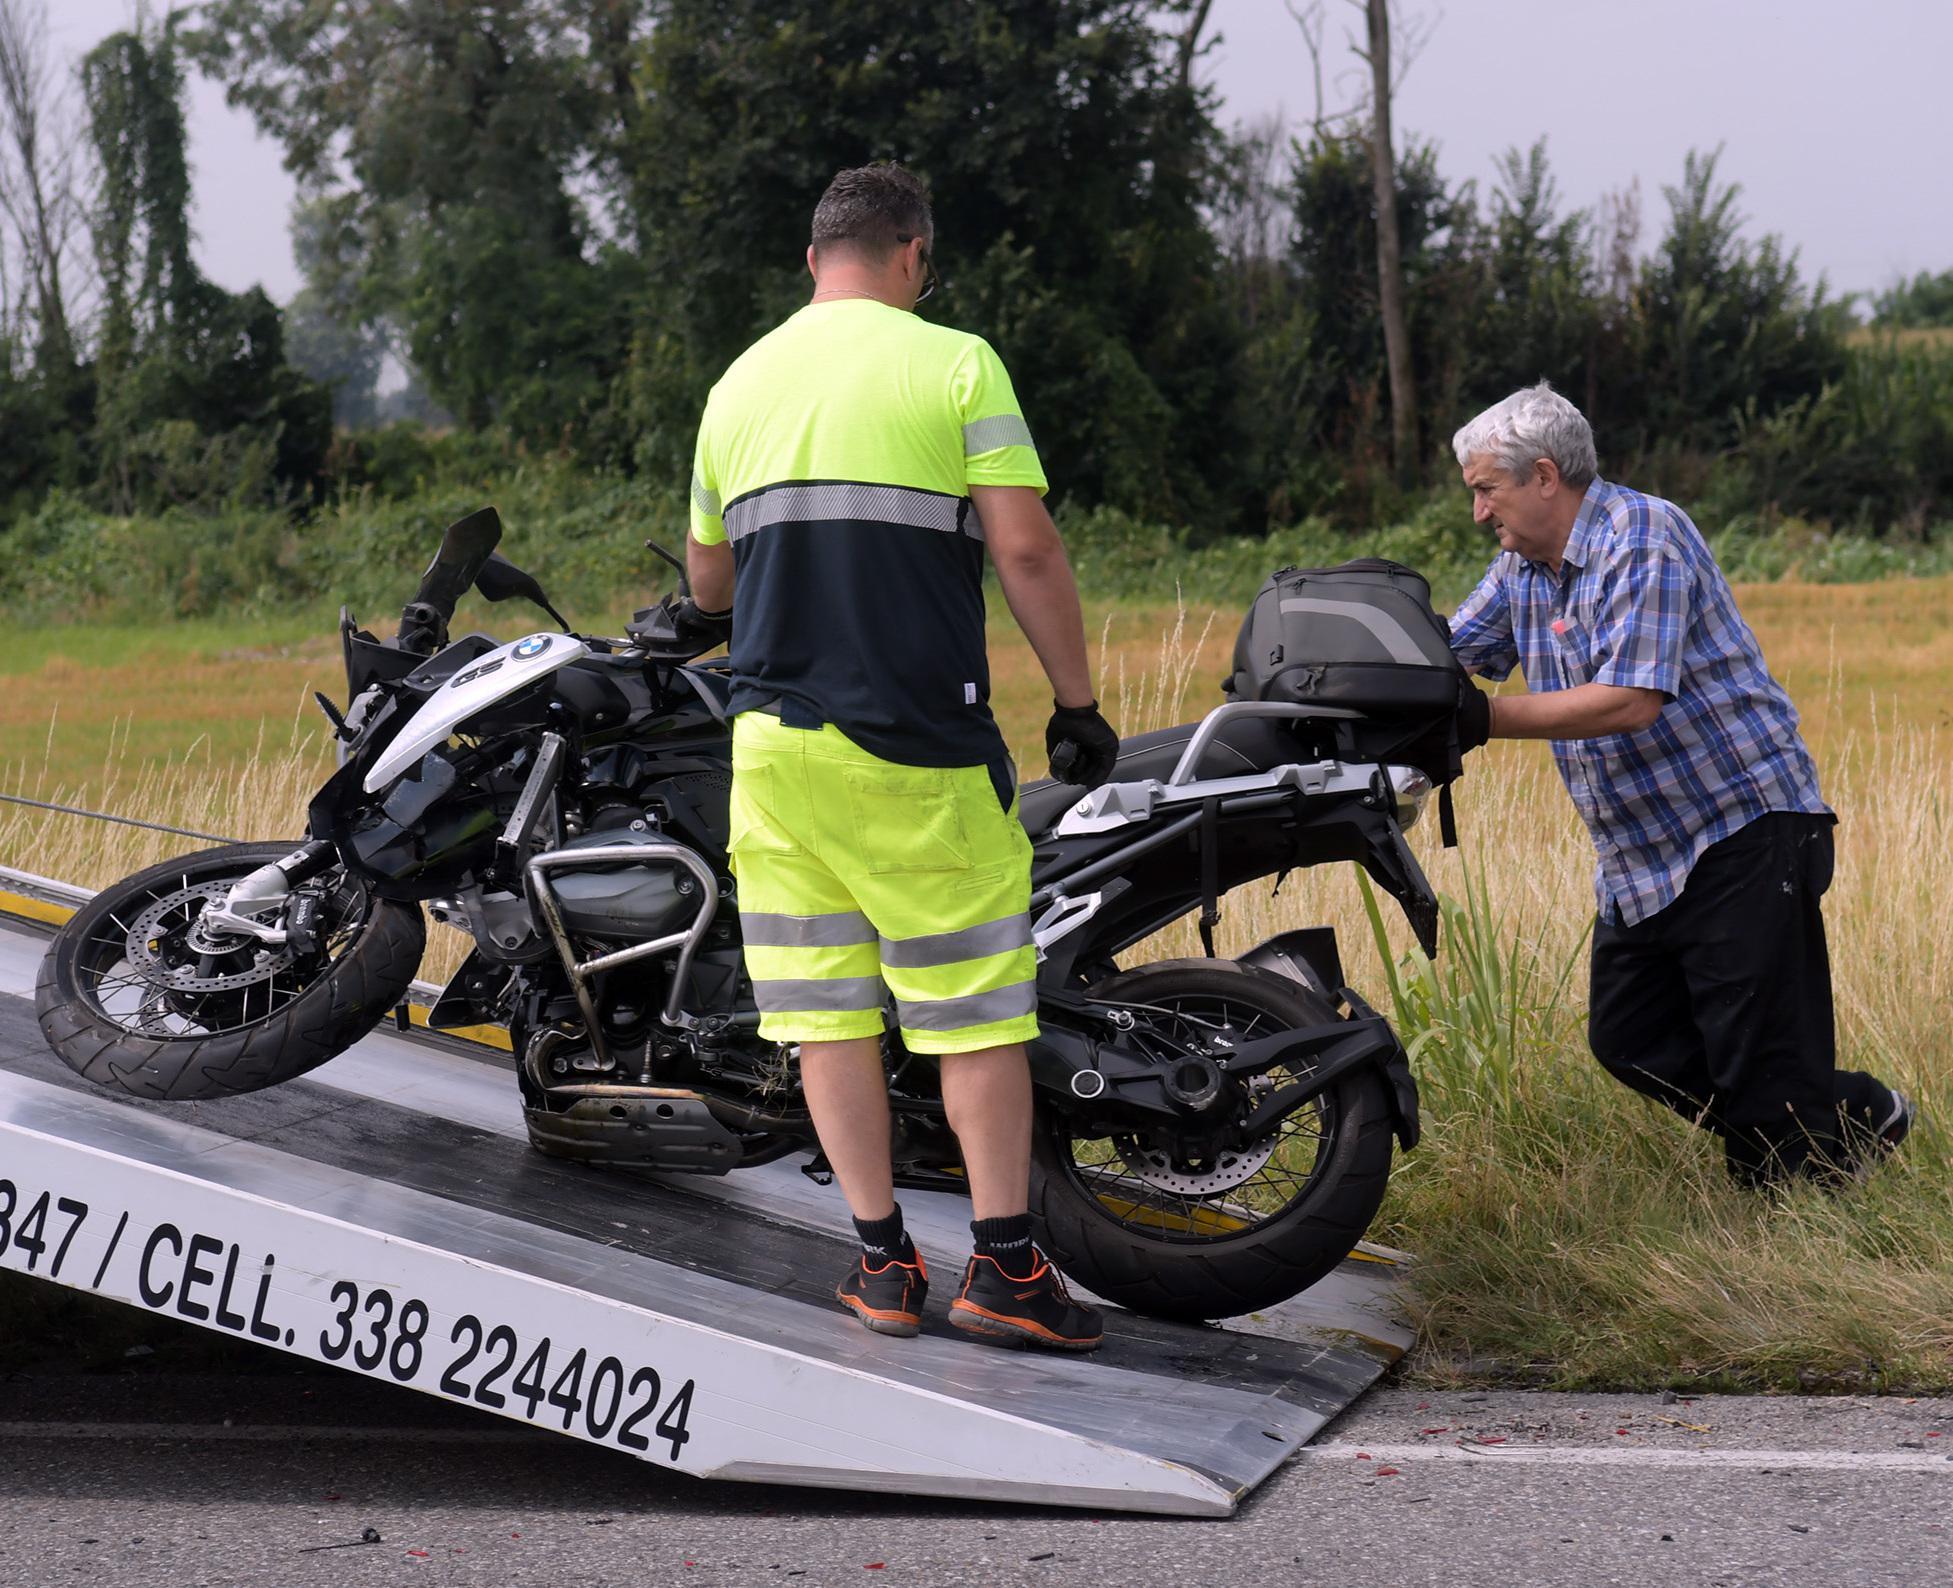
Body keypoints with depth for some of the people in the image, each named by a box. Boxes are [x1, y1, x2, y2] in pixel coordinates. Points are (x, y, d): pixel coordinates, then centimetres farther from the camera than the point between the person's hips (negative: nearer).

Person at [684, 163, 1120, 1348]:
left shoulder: (739, 385, 11)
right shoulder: (954, 364, -4)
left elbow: (708, 580, 20)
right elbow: (1026, 548, -10)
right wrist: (1078, 702, -3)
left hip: (777, 744, 5)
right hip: (918, 752, -4)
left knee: (830, 1008, 7)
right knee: (978, 1007, 2)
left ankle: (884, 1261, 9)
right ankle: (1005, 1266, 1)